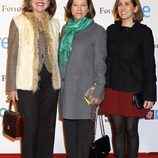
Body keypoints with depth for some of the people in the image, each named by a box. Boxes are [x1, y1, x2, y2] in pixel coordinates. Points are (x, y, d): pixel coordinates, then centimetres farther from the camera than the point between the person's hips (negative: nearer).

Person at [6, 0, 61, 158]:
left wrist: (59, 80, 7)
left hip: (50, 82, 3)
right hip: (28, 83, -3)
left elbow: (56, 54, 11)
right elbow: (12, 56, -3)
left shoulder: (54, 23, 7)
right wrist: (11, 86, -6)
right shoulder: (18, 21, -2)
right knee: (30, 127, 3)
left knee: (48, 126, 10)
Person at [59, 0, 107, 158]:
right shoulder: (65, 29, 12)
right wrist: (59, 83, 11)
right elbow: (61, 58, 15)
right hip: (66, 89, 5)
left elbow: (100, 63, -7)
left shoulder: (97, 30, -4)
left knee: (84, 128, 2)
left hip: (86, 89, -5)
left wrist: (98, 91, -12)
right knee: (69, 129, 11)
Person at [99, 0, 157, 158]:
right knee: (117, 130, 7)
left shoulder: (144, 32, -2)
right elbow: (105, 60, 10)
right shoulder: (111, 30, 8)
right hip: (112, 90, 3)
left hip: (133, 91, -3)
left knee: (131, 130, 5)